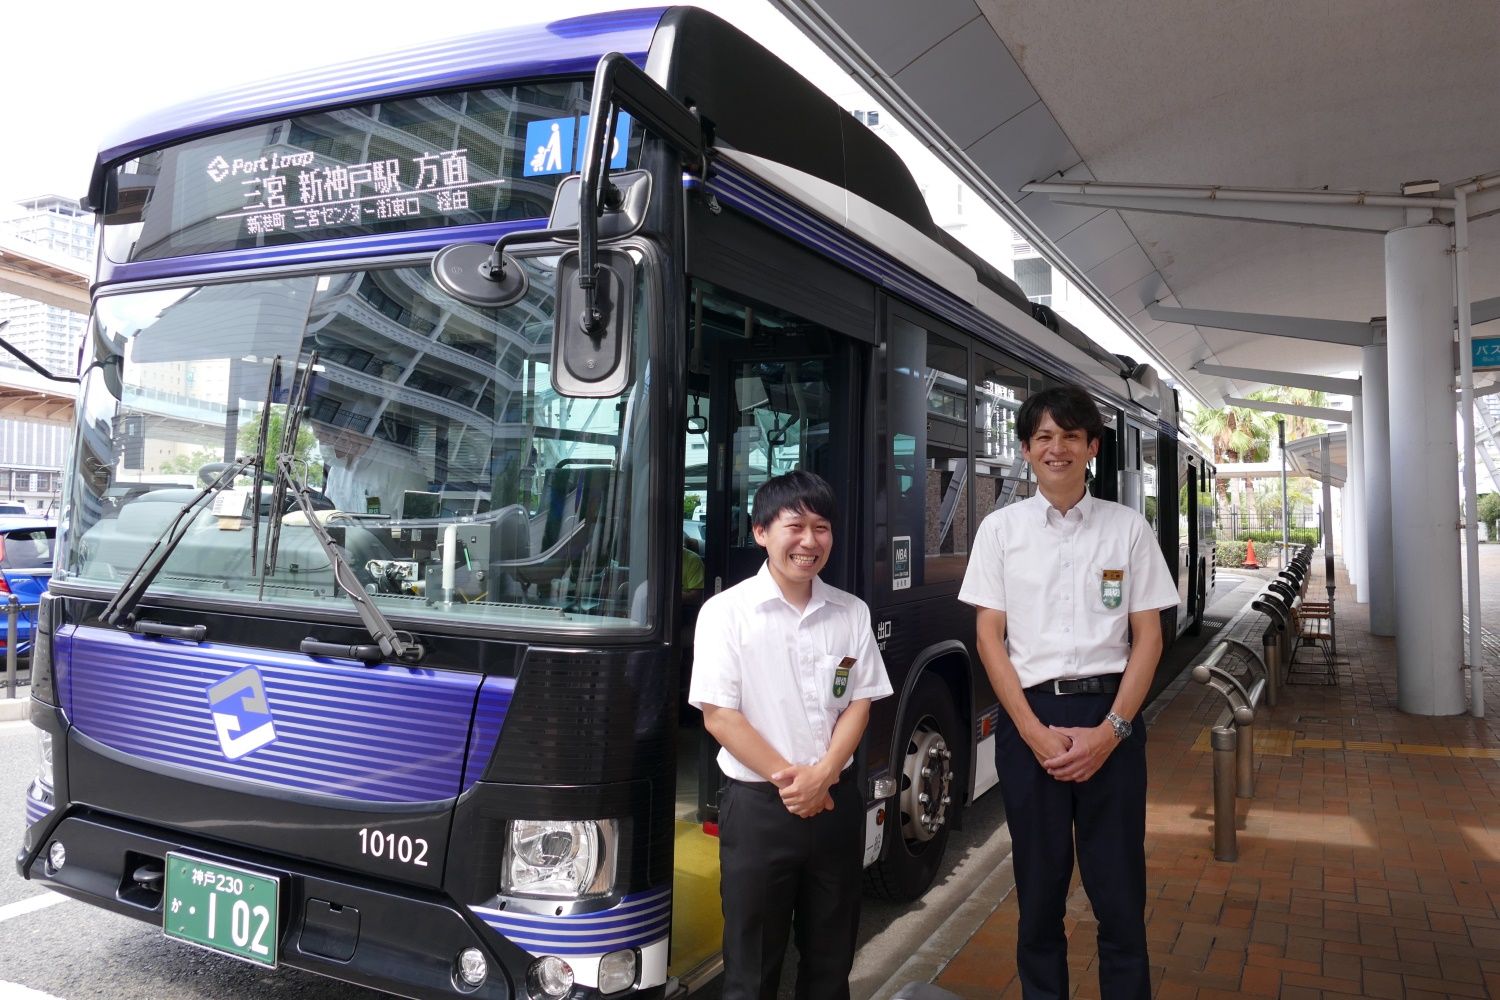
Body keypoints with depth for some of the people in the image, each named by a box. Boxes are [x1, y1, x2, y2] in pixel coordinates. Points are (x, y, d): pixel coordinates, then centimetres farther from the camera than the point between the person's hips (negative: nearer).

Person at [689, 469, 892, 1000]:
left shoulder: (852, 613, 4)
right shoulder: (726, 612, -8)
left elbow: (858, 705, 3)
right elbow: (719, 717, -11)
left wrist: (820, 777, -12)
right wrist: (789, 779, -13)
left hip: (837, 802, 4)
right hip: (757, 806, -3)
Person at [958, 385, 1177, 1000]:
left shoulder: (1128, 527, 4)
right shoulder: (1001, 529, 3)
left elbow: (1147, 637, 3)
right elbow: (989, 637, 1)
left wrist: (1111, 729, -9)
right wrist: (1035, 732, -9)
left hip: (1110, 717, 0)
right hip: (1028, 718, 0)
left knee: (1121, 893, 5)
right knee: (1039, 889, 11)